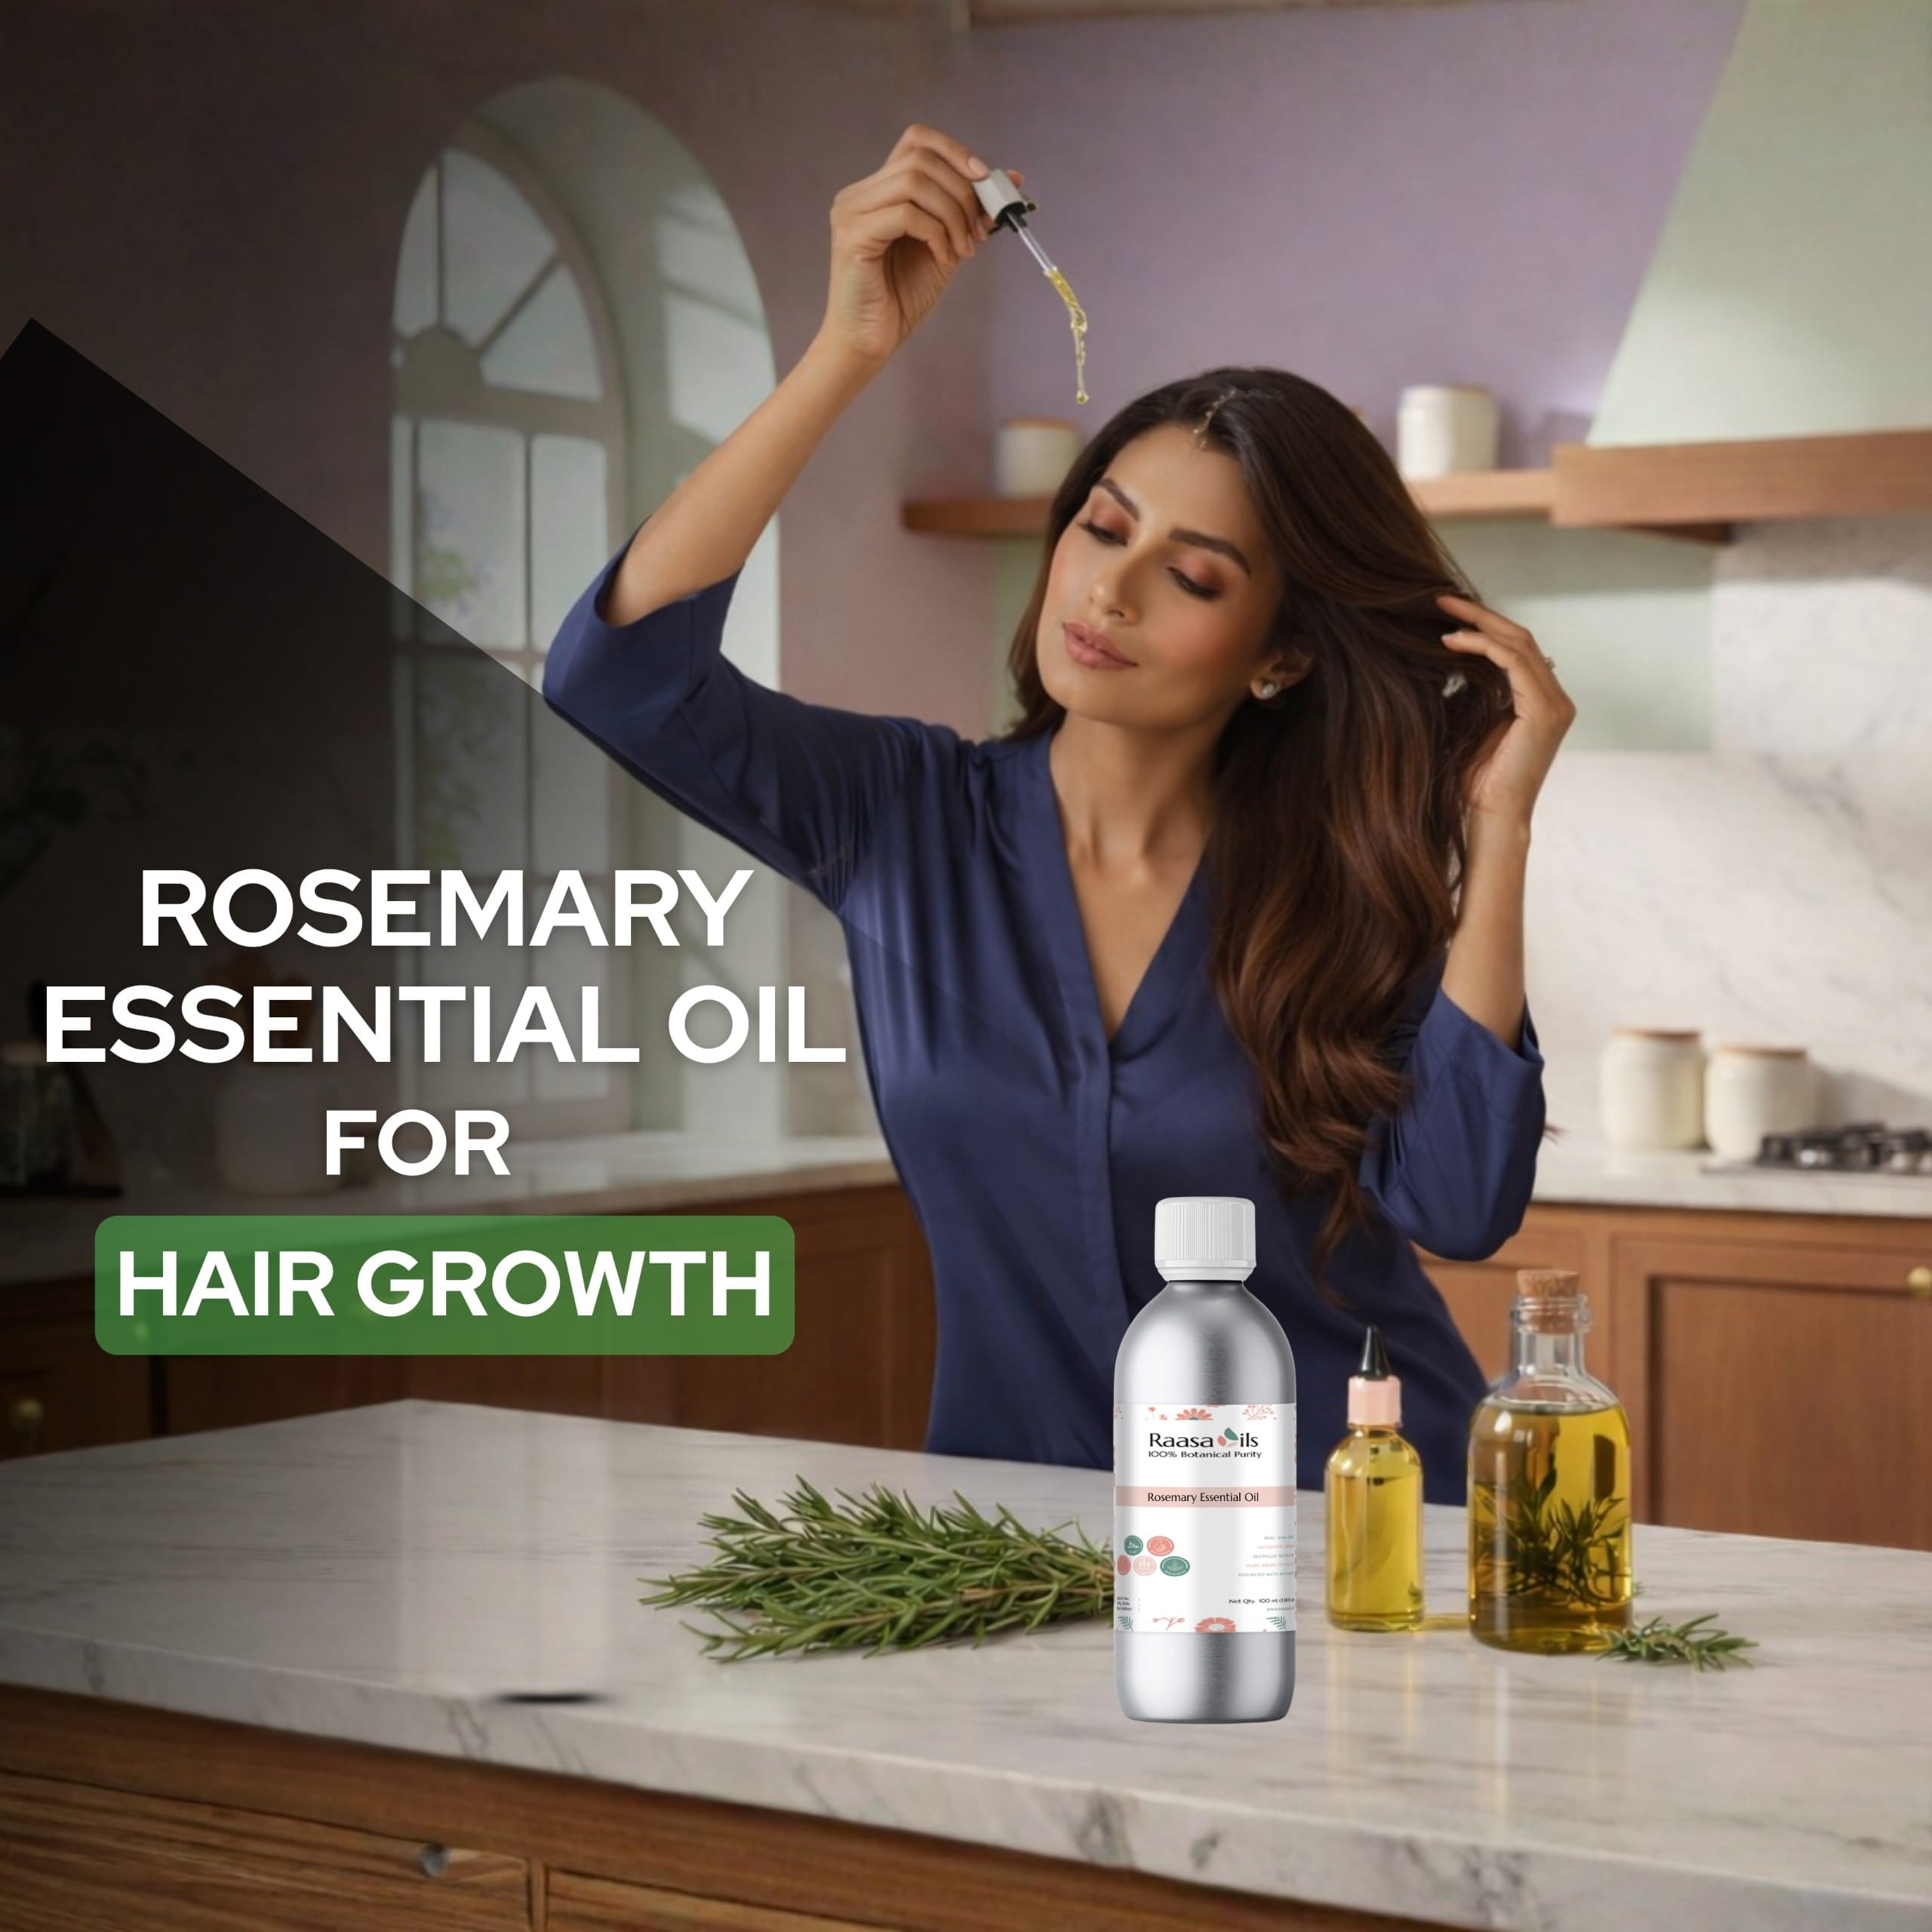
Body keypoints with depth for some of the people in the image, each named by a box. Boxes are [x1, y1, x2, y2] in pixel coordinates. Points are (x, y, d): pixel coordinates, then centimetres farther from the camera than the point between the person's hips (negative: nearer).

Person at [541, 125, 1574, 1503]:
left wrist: (1496, 828, -13)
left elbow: (1459, 1207, -14)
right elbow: (621, 671, -14)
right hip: (1029, 1513, 1)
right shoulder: (906, 819, 0)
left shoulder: (1336, 888, -1)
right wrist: (850, 351, -18)